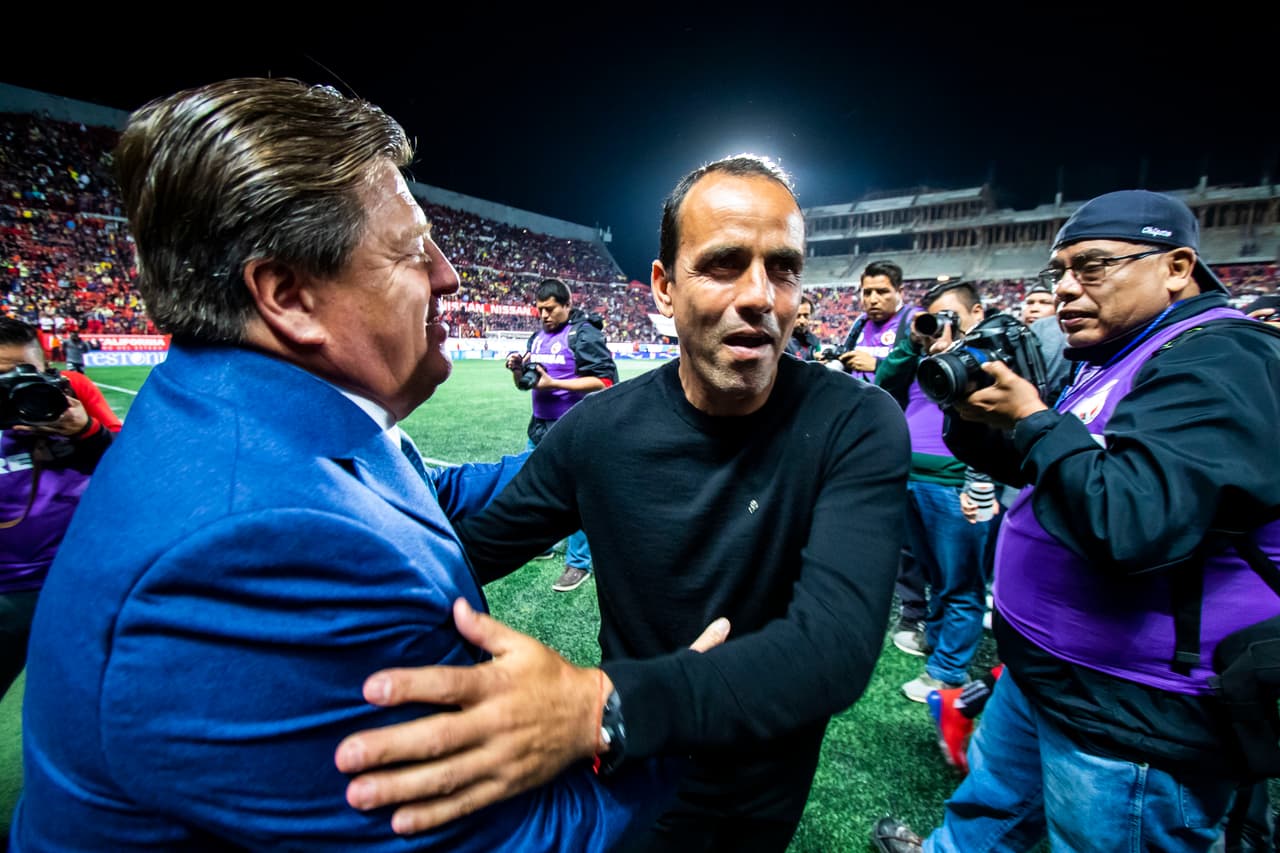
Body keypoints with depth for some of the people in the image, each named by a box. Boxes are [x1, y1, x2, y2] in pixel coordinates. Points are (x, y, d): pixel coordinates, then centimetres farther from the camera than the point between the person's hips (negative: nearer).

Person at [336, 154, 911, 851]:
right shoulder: (598, 429, -19)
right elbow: (469, 552, -8)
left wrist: (600, 704, -48)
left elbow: (837, 642, -35)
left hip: (771, 780, 1)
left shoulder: (856, 425, -24)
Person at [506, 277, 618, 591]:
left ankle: (578, 563, 15)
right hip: (539, 427, 8)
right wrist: (518, 369, -4)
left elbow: (605, 381, -19)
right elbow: (525, 384, 19)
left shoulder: (584, 335, -10)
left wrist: (554, 383, -22)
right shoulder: (537, 337, 13)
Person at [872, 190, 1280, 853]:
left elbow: (1132, 526, -36)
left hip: (1134, 718, -8)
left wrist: (1031, 418, -24)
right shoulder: (1114, 359, 7)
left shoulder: (1221, 363, -22)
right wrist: (974, 417, -6)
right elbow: (1036, 468, 13)